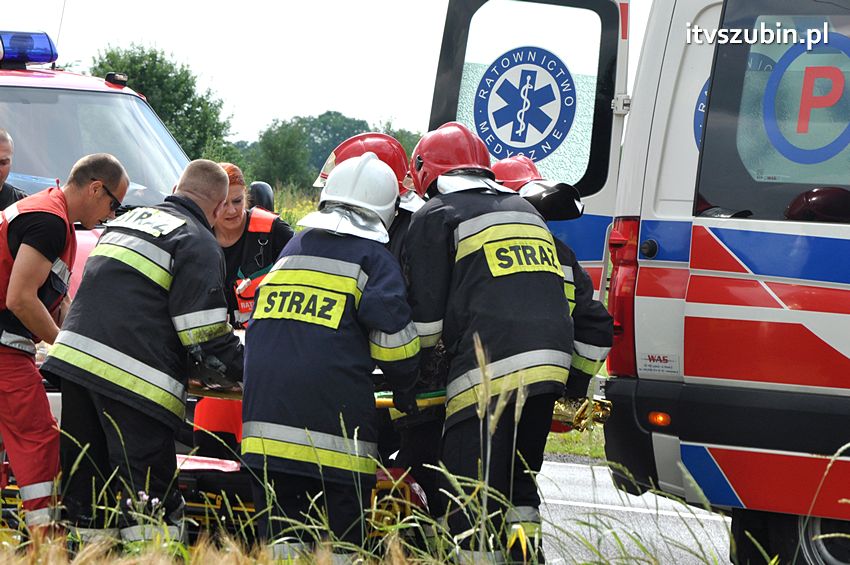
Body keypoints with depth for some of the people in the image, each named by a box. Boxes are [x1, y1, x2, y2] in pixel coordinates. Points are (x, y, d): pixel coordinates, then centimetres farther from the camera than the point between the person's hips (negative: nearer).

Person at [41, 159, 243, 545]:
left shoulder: (126, 220, 24)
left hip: (72, 360, 8)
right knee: (153, 508, -10)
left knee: (88, 499, 12)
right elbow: (206, 340, -8)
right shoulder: (199, 243, -1)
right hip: (133, 382, -8)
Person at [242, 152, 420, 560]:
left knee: (281, 533, 6)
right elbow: (394, 339, -5)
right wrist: (404, 388, 12)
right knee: (341, 542, -1)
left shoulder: (291, 250, 20)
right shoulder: (374, 259, 1)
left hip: (266, 417, 5)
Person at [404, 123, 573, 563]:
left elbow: (424, 315, 0)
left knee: (470, 498, -5)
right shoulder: (525, 211, 27)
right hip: (549, 367, 7)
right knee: (517, 481, 20)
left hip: (488, 369, -7)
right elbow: (573, 298, 29)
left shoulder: (436, 217, 6)